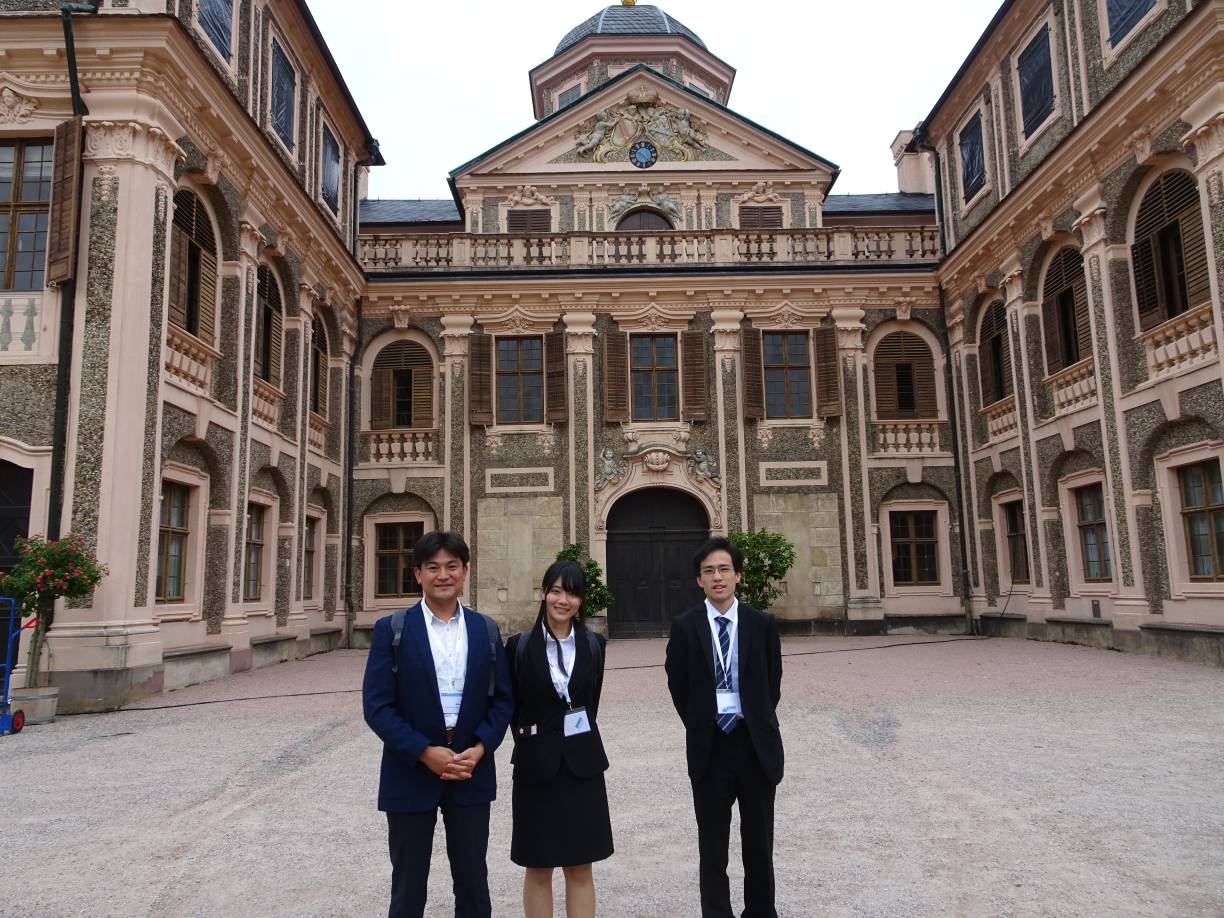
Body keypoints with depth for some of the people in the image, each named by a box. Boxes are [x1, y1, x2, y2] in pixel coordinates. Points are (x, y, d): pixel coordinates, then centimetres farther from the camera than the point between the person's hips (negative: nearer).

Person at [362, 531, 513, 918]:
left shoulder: (486, 630, 3)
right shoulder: (392, 629, -6)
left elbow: (502, 699, 4)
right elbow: (376, 705, -9)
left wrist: (479, 749, -11)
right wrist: (426, 753, -16)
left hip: (471, 772, 2)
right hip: (411, 773, -2)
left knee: (473, 880, 13)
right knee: (409, 885, 11)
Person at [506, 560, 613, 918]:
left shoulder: (594, 644, 0)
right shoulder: (520, 645, -6)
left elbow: (591, 701, 10)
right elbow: (512, 706, 3)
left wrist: (579, 741, 7)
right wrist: (530, 742, 5)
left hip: (582, 765, 2)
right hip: (537, 766, -1)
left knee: (580, 868, 9)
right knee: (538, 869, 9)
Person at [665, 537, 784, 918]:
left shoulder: (762, 623, -1)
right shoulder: (684, 626, -3)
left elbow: (772, 683, 6)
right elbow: (678, 686, 2)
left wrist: (757, 726, 4)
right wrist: (700, 728, 3)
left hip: (756, 744, 1)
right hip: (709, 745, -1)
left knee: (759, 841, 14)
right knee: (712, 845, 9)